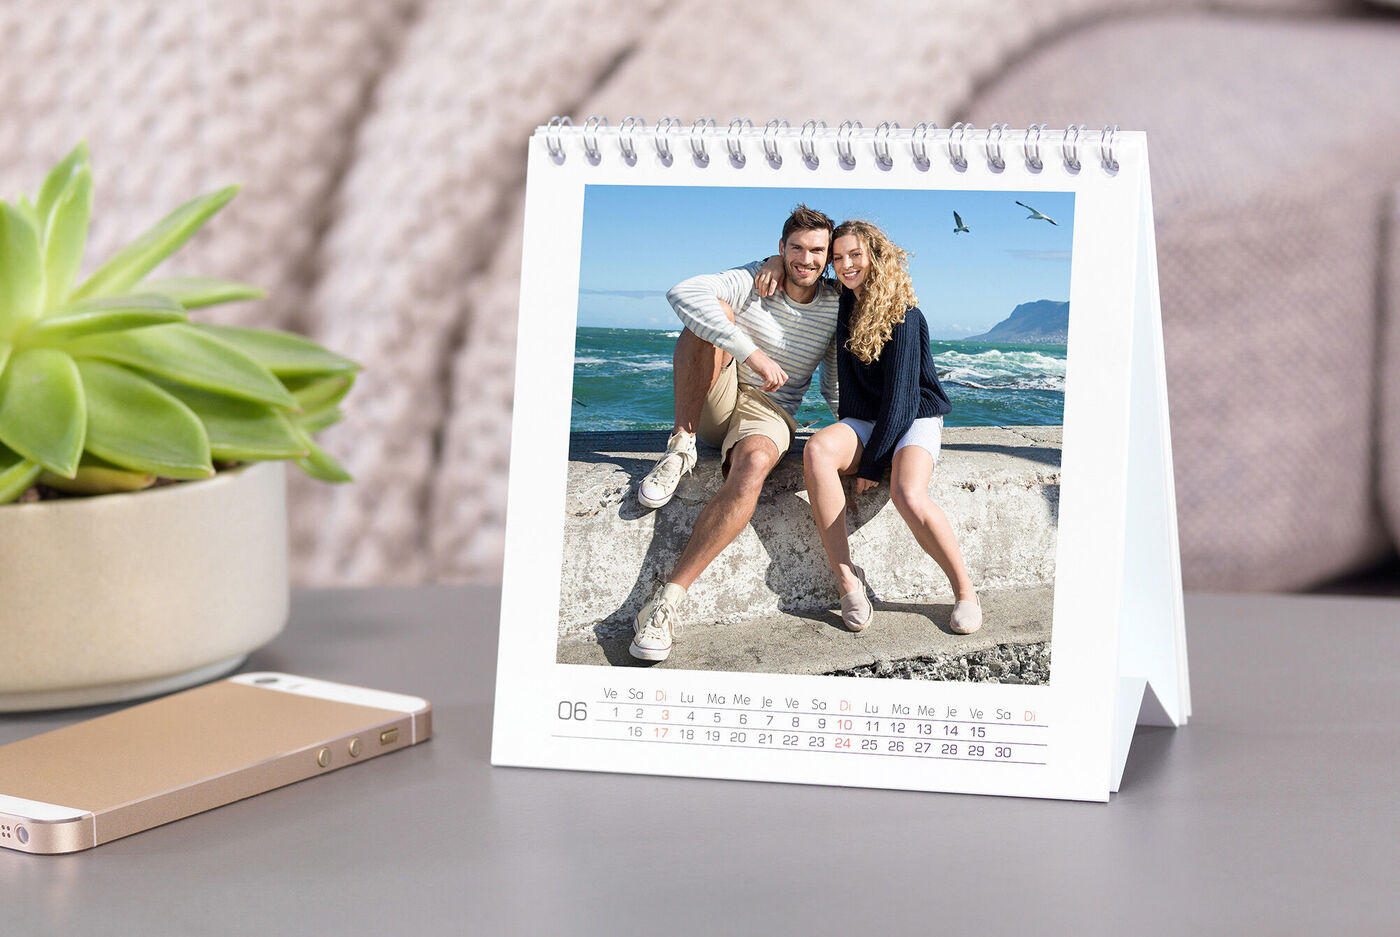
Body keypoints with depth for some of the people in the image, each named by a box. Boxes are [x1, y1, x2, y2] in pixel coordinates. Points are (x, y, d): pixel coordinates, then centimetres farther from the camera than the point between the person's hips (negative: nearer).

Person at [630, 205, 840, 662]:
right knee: (714, 313, -28)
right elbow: (682, 293, -27)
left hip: (767, 413, 1)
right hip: (714, 400, -1)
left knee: (754, 466, -38)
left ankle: (669, 598, -45)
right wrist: (752, 354, -33)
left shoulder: (835, 307, 4)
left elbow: (836, 388, 15)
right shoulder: (753, 282, -7)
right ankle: (681, 445, -22)